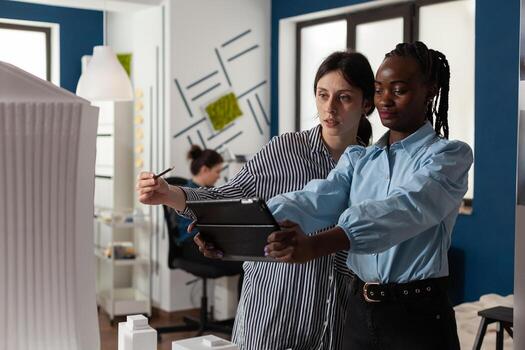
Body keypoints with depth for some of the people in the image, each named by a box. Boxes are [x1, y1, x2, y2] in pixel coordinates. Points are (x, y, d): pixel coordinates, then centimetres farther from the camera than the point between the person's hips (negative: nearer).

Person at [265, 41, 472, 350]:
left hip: (419, 315, -4)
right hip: (360, 311, 5)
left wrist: (316, 245, -42)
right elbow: (316, 201, -10)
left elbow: (406, 207, -27)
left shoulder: (450, 155, -7)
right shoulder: (358, 159, 9)